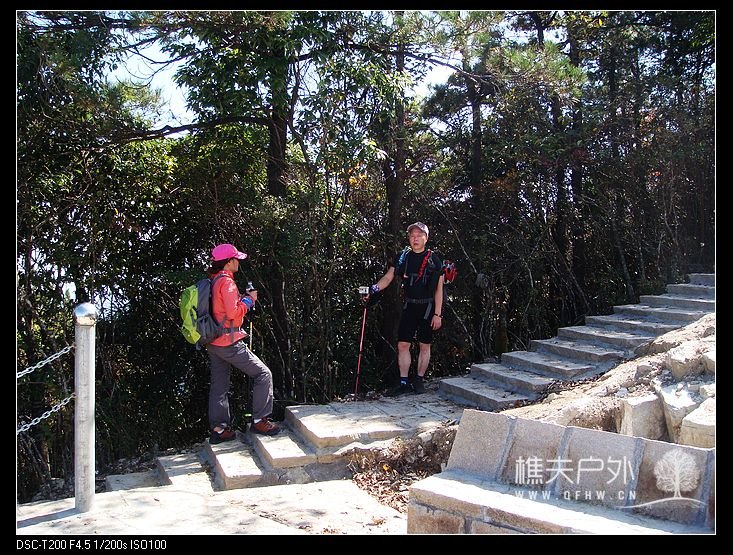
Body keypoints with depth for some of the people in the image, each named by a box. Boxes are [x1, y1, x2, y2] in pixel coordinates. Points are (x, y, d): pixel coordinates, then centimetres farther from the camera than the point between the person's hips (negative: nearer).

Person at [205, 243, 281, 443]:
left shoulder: (213, 281, 13)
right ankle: (259, 420, 1)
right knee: (263, 374, -1)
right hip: (229, 342, -9)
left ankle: (219, 429, 16)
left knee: (219, 385, 12)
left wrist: (243, 299, 11)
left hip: (213, 342, 10)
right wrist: (249, 300, -8)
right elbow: (233, 312, -22)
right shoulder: (227, 282, -14)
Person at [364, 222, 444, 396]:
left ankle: (419, 380, 19)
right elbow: (388, 277, 6)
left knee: (424, 345, 6)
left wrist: (438, 314, -8)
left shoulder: (433, 260, -5)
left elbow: (439, 289, -4)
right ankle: (404, 382, 7)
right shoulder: (403, 256, 3)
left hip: (427, 307, -2)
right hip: (409, 305, 3)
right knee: (403, 344, -1)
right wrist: (374, 289, -11)